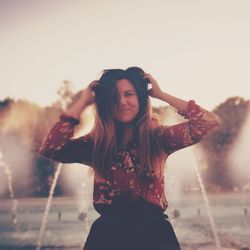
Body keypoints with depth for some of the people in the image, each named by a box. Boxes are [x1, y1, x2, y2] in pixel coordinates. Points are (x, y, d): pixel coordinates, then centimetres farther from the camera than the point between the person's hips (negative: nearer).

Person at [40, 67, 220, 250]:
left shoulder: (158, 137, 4)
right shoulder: (96, 143, 6)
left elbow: (209, 122, -6)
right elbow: (50, 149, -8)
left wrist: (160, 94, -2)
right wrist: (83, 101, -2)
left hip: (154, 232, 0)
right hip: (108, 233, 1)